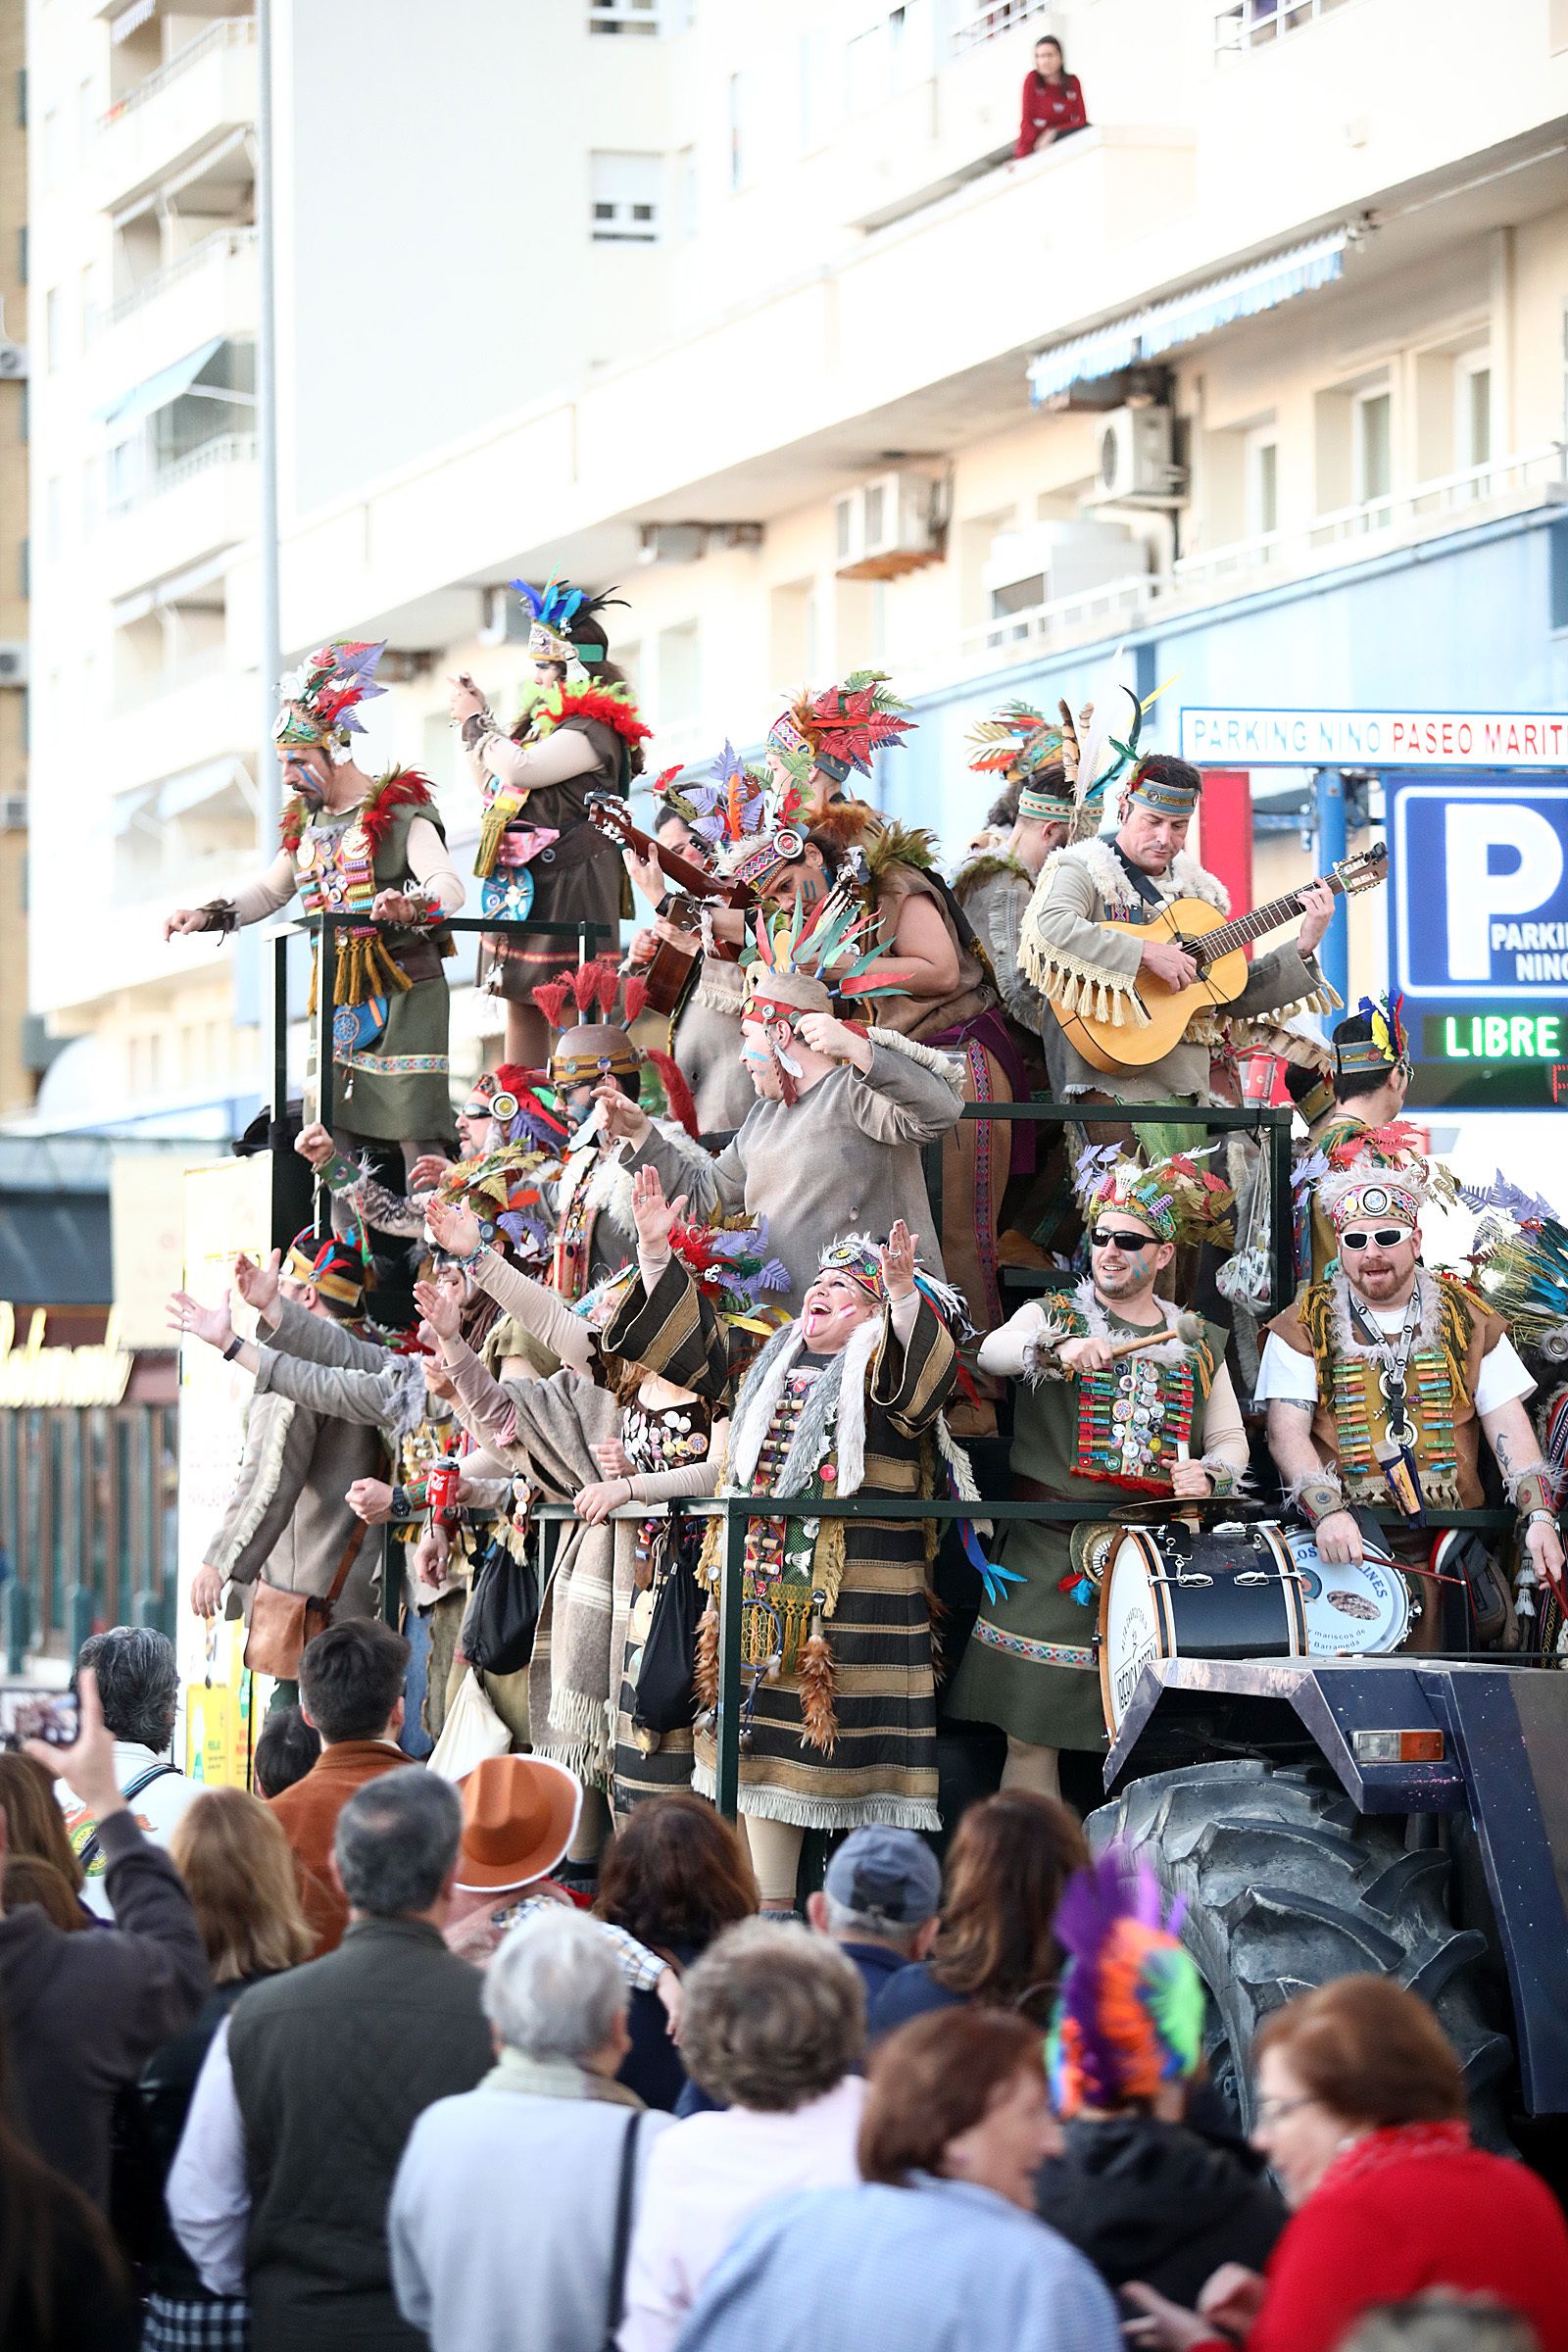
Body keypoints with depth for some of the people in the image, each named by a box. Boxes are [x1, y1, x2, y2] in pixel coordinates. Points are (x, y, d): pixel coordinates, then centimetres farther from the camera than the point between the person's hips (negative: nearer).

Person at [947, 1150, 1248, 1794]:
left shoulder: (1199, 1343, 15)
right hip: (1053, 1549, -2)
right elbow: (993, 1351, -13)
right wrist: (1057, 1348, -33)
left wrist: (1208, 1474, -7)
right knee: (1032, 1733, -6)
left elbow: (1230, 1439, 16)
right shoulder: (1052, 1316, 8)